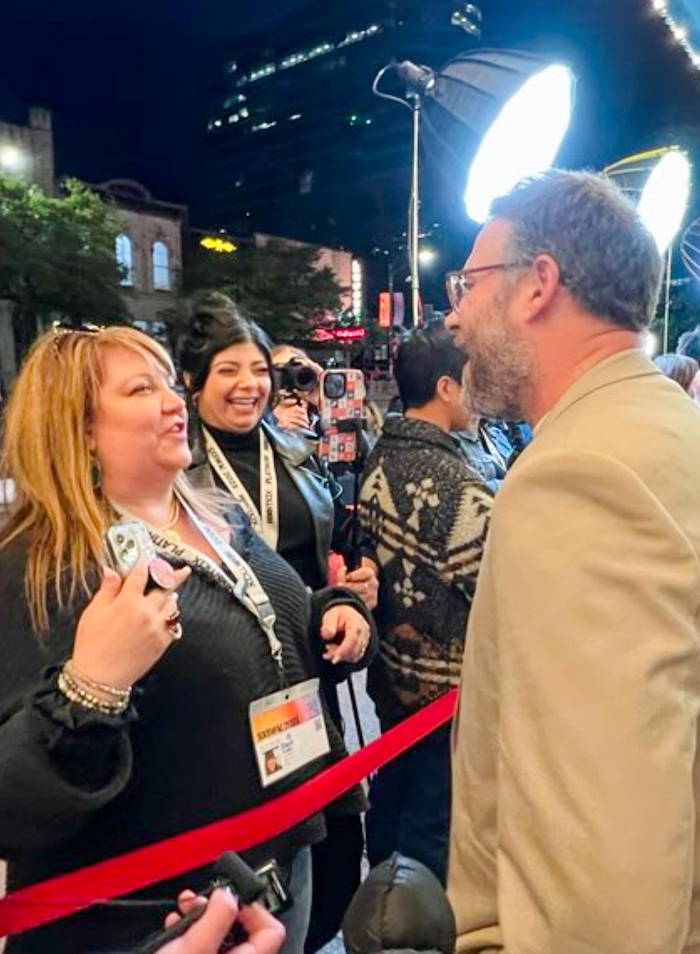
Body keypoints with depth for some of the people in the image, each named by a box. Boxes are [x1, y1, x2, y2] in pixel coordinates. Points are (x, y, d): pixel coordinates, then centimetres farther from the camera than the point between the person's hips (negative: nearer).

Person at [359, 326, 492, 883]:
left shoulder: (378, 461, 0)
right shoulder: (453, 483, -26)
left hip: (392, 670, 9)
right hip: (448, 685, -8)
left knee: (390, 799, 25)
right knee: (432, 827, 10)